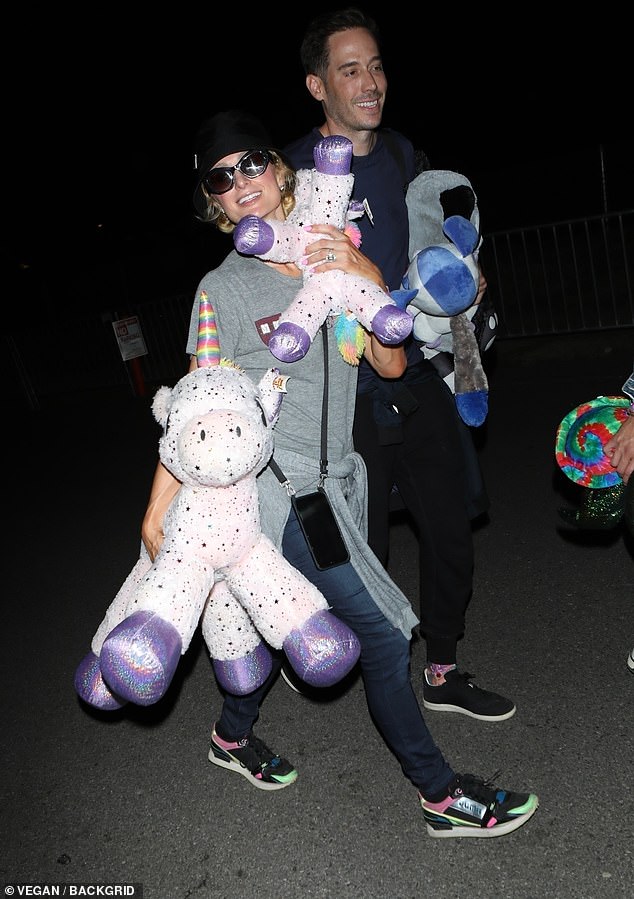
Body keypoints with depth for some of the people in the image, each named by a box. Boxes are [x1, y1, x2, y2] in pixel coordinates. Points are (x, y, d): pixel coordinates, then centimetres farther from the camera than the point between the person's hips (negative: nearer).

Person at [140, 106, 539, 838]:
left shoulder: (334, 261, 7)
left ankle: (233, 735, 46)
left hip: (333, 481, 6)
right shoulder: (225, 288, -6)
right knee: (383, 634, -4)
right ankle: (442, 796, 16)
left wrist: (365, 278, -12)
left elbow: (391, 365, 0)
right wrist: (159, 505, -7)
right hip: (277, 490, -6)